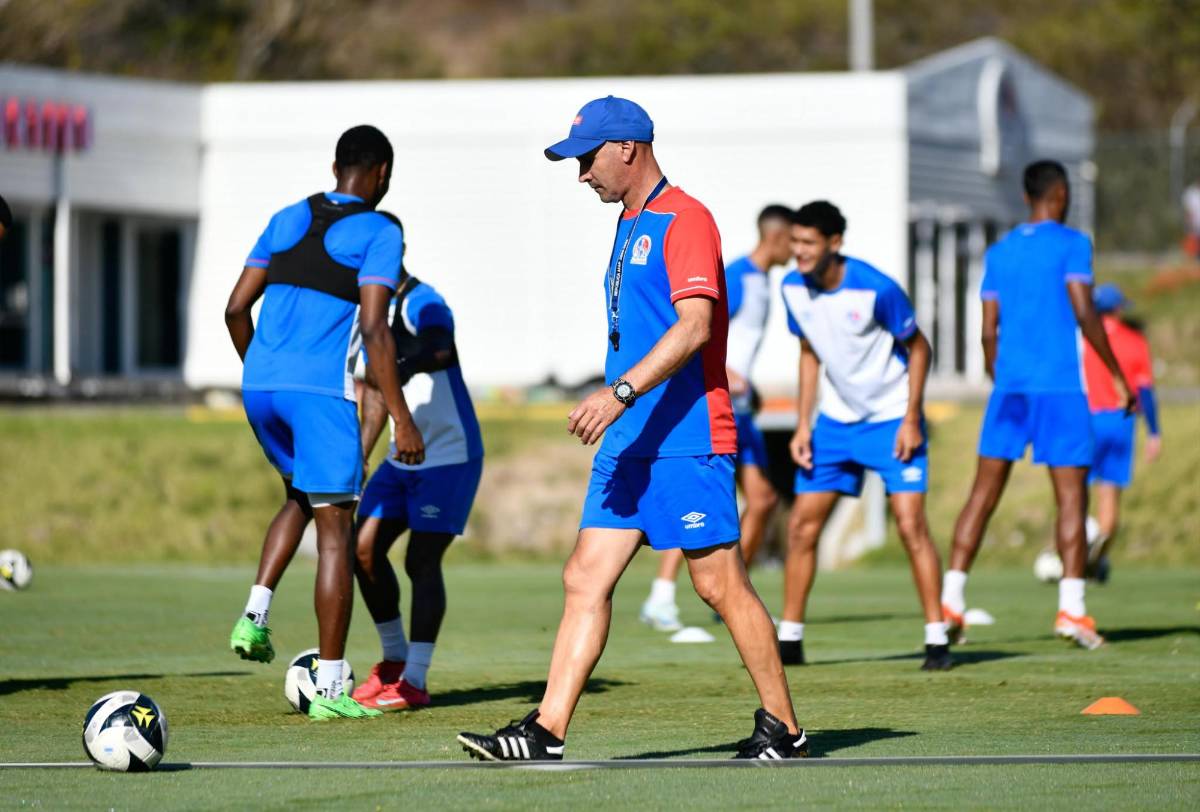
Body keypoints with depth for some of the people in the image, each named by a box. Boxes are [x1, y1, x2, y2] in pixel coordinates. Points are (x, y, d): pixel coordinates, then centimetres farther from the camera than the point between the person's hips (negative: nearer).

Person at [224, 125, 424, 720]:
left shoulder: (288, 220, 15)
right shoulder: (378, 233, -2)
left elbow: (236, 308, 13)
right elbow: (374, 330, -13)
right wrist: (400, 418, -11)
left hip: (260, 385, 6)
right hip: (321, 391, -6)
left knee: (300, 496, 29)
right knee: (335, 530, 1)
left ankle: (255, 615, 8)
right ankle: (330, 688, 0)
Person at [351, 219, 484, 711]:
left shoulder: (422, 305, -18)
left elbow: (438, 349, -41)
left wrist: (406, 365, -59)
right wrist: (359, 459, 21)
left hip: (451, 455, -9)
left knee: (422, 561, -10)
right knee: (365, 548, 4)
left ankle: (414, 683, -5)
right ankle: (394, 660, 18)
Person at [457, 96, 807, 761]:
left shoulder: (684, 219, -10)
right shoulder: (630, 225, 19)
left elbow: (694, 326, -21)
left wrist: (620, 393, -27)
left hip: (685, 441, -9)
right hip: (628, 443, 9)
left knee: (721, 586, -4)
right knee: (585, 578, 1)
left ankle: (782, 728, 6)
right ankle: (546, 731, -2)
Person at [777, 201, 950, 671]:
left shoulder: (875, 289, -23)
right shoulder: (794, 289, -7)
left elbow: (918, 348, -11)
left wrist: (911, 420, -15)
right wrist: (802, 425, 4)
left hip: (893, 418, -5)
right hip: (836, 420, 5)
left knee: (911, 525, -13)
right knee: (802, 525, 2)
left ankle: (937, 640, -5)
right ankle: (789, 641, 11)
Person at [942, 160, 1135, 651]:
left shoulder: (999, 252, 13)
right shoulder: (1071, 244, -2)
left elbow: (989, 331, 12)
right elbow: (1085, 315, -10)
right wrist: (1117, 375, -3)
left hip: (1009, 386, 5)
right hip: (1060, 385, -5)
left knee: (984, 494, 7)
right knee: (1071, 497, -3)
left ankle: (950, 601, 0)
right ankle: (1071, 610, -11)